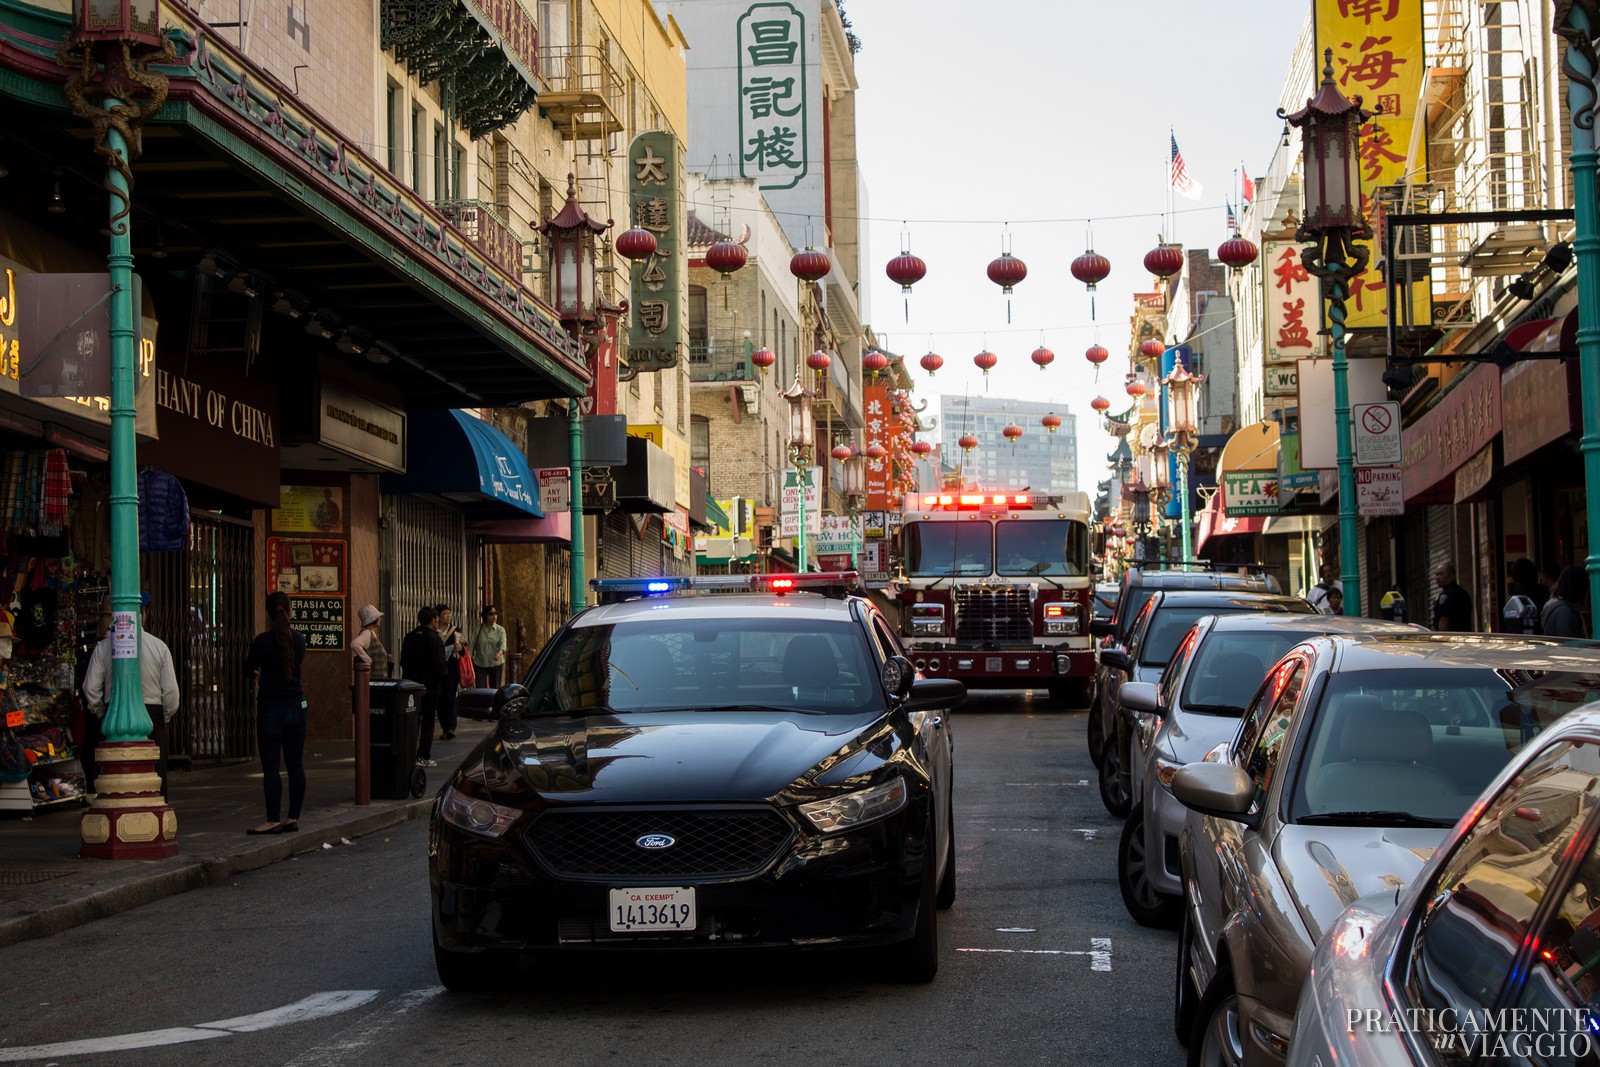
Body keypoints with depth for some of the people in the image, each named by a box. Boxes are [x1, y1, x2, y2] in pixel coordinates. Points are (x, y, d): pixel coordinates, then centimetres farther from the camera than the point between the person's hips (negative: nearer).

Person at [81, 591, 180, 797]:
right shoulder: (159, 647, -4)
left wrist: (102, 716, 11)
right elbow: (171, 691, -5)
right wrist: (164, 718, 10)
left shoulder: (103, 647, -3)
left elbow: (91, 689, -4)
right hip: (152, 716, -1)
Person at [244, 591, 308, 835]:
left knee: (270, 767, -2)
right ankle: (293, 817, 10)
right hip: (296, 705, 5)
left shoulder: (263, 640, -11)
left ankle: (273, 820, -4)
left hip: (271, 707, -5)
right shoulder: (299, 639, 2)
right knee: (295, 765, 7)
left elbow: (248, 668, 3)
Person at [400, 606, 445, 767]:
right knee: (427, 722, 1)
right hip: (429, 685, -6)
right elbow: (439, 663, -18)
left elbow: (403, 661, 9)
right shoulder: (434, 639, -13)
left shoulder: (409, 637, 6)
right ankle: (424, 757, 0)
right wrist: (441, 676, 0)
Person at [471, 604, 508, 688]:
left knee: (495, 689, 6)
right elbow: (472, 645, 1)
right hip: (480, 664, -1)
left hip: (495, 663, 1)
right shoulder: (478, 629, 1)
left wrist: (500, 653, -37)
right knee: (480, 690, -7)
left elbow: (503, 644, -15)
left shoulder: (500, 630, 1)